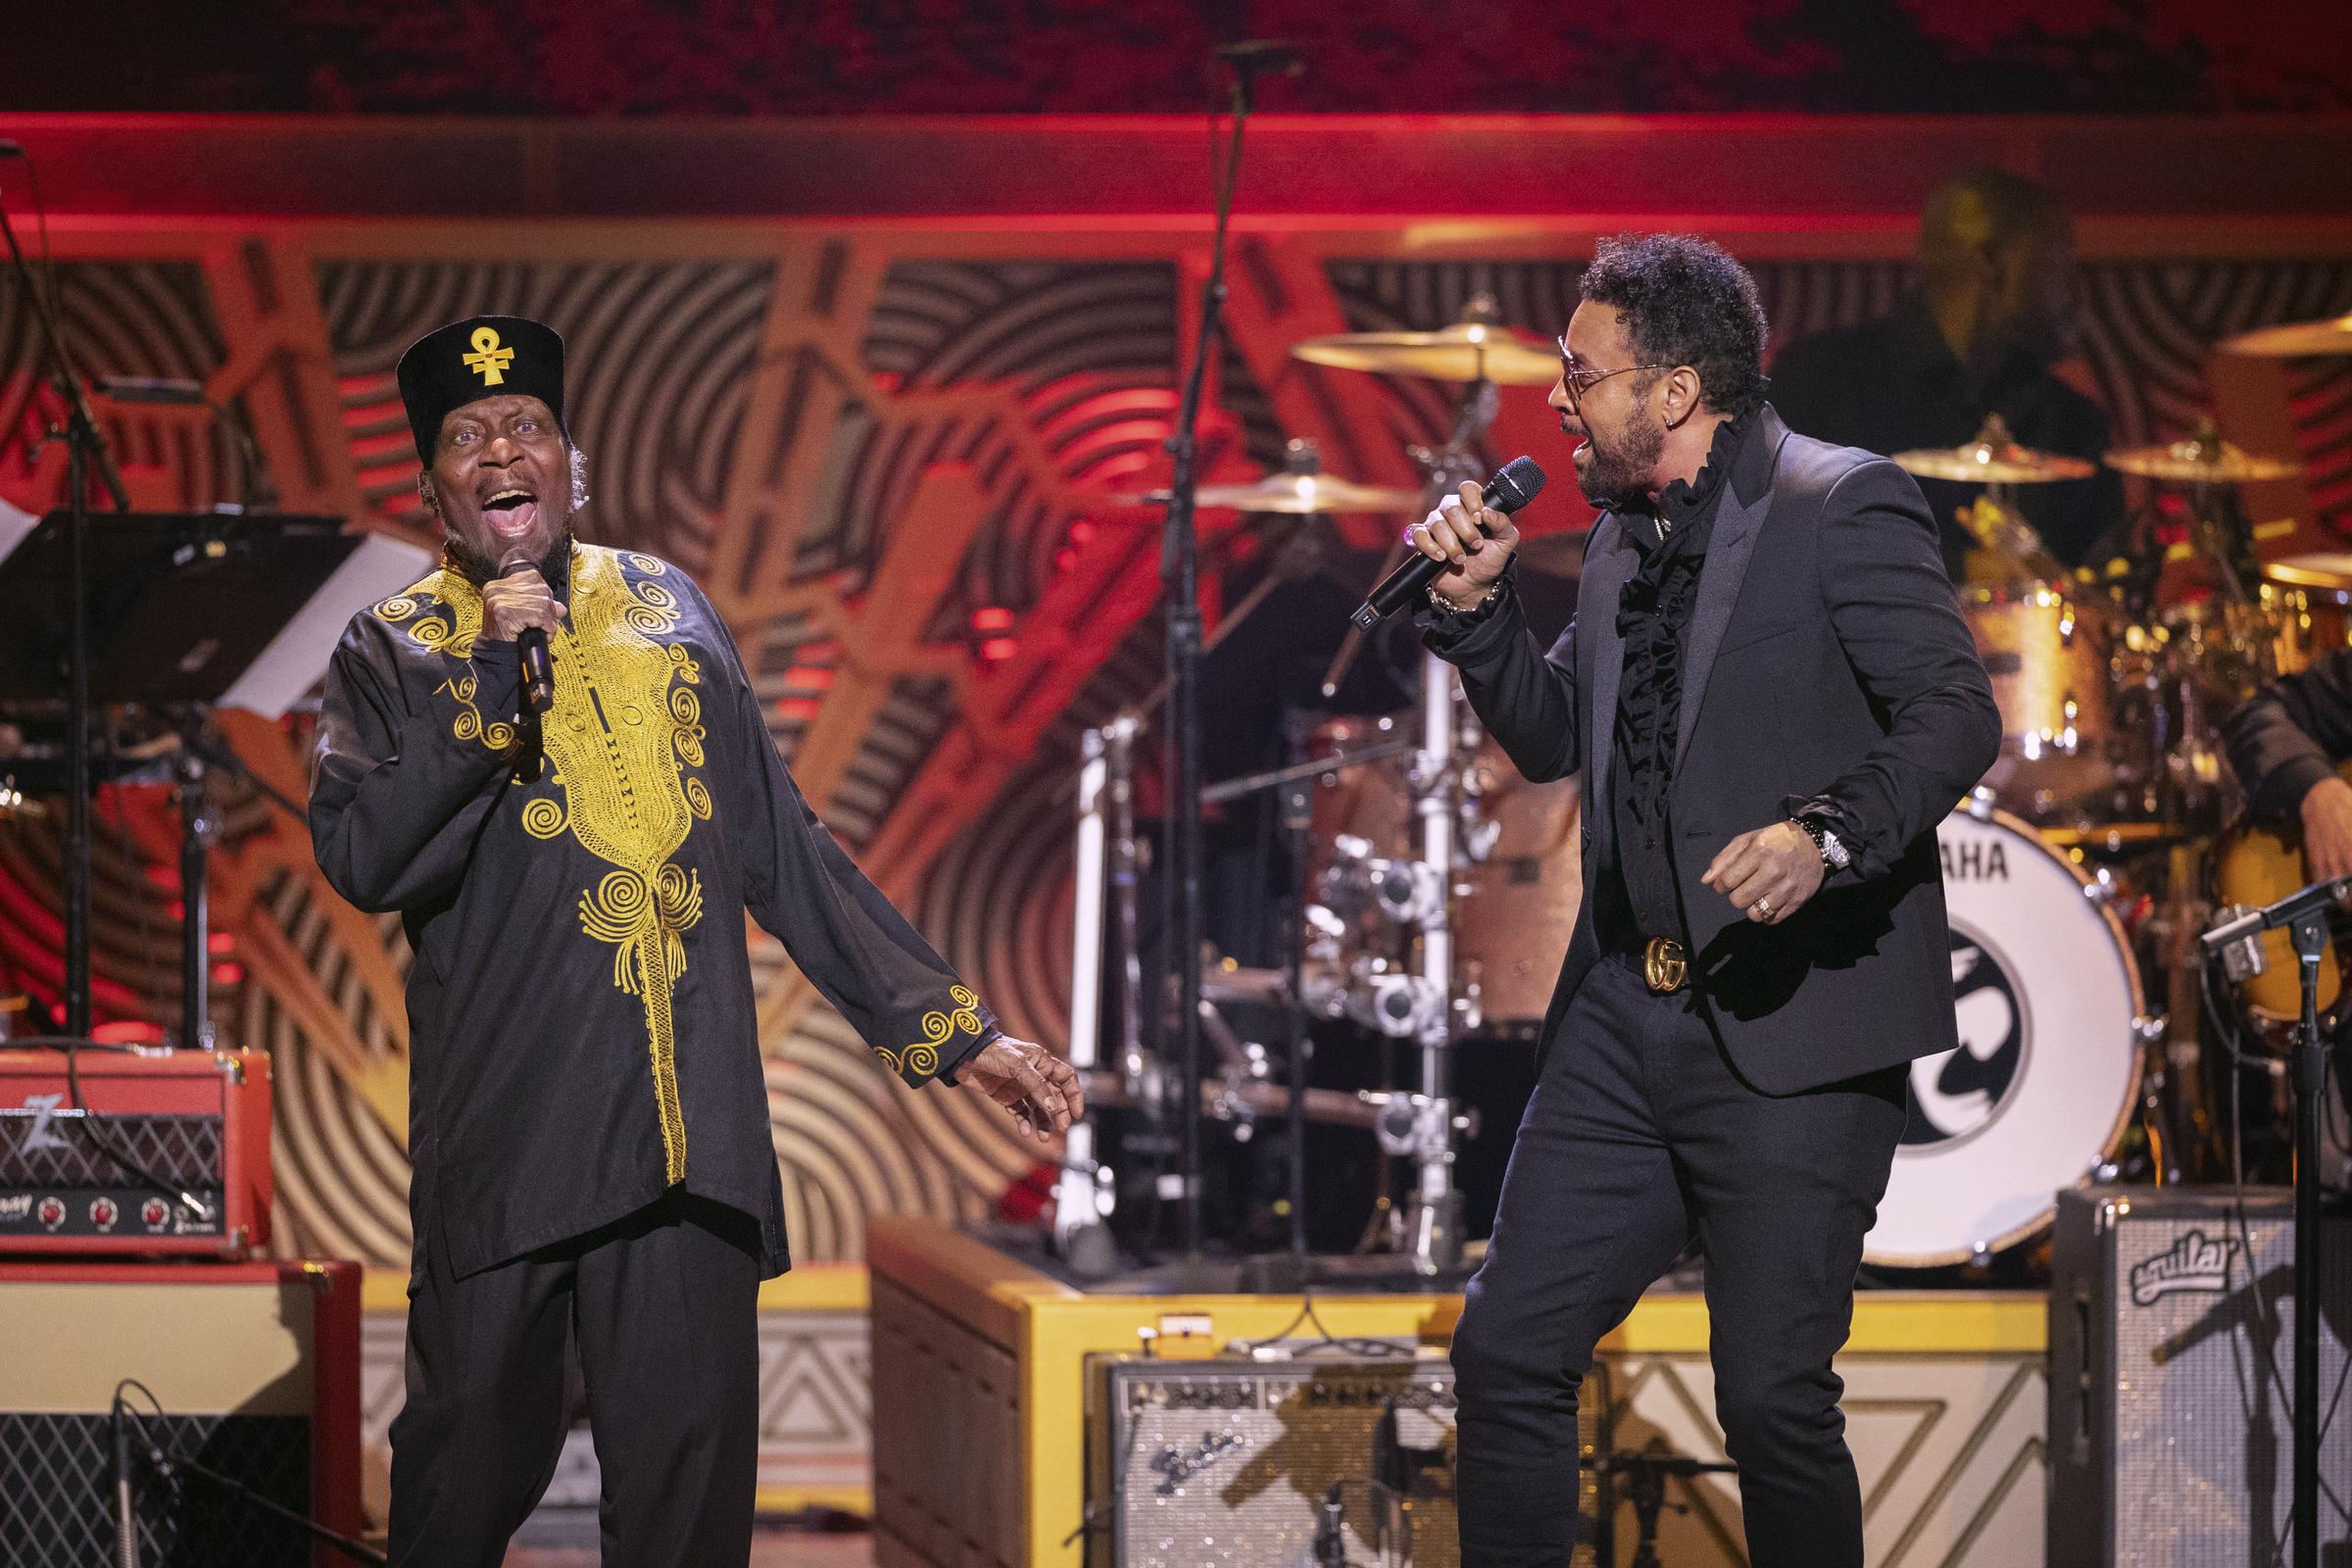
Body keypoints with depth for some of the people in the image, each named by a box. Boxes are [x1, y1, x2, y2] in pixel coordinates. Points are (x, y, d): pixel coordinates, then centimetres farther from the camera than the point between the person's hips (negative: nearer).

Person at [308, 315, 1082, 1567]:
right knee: (473, 1463, -1)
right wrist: (490, 680, -13)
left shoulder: (665, 610, 16)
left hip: (691, 1135, 3)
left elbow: (784, 851, 17)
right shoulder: (394, 653, 6)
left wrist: (958, 1034, 12)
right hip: (504, 1137, -2)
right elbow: (359, 858, -10)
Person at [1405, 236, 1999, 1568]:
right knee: (1508, 1352, 6)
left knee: (1774, 1398, -6)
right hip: (1627, 1017, 8)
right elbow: (1554, 740, 25)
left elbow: (1957, 716, -15)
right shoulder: (1624, 537, 16)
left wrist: (1827, 832, -31)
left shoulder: (1843, 503, -8)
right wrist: (1483, 604, 9)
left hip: (1796, 1030, -8)